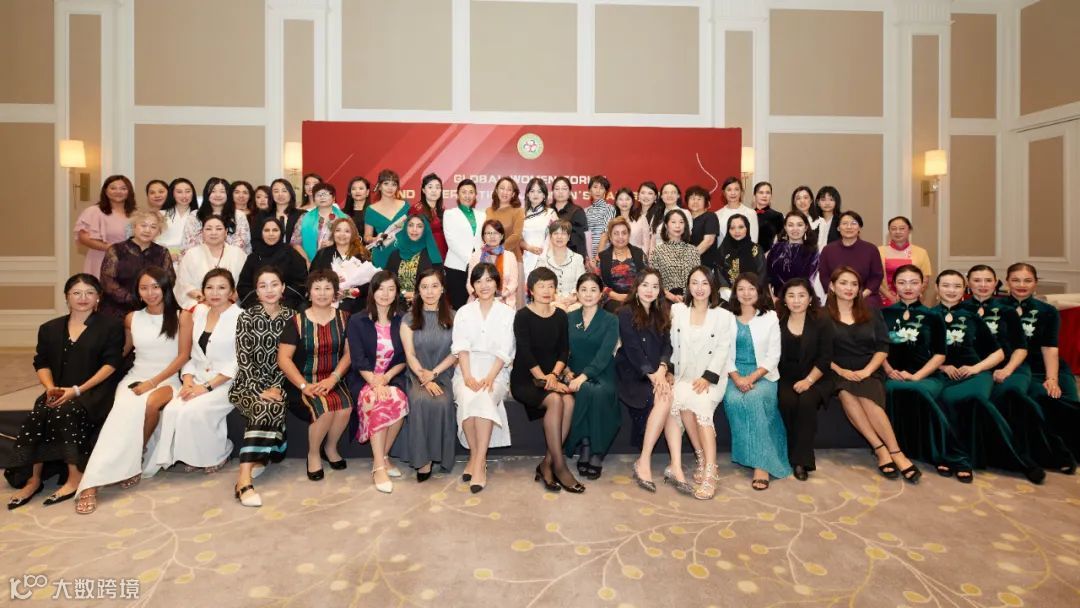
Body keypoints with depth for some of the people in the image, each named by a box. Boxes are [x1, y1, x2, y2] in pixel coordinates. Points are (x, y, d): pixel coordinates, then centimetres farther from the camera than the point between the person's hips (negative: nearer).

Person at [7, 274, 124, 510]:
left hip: (94, 391, -4)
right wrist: (50, 388, -9)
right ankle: (34, 479, -17)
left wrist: (77, 390, -15)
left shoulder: (111, 326, 6)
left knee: (66, 412, -31)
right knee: (37, 415, -26)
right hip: (58, 392, 4)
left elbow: (110, 364, -5)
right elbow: (42, 364, 12)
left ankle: (76, 478, -23)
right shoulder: (49, 329, 20)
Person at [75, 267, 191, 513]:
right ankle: (91, 484, -34)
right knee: (125, 411, -30)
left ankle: (132, 462, -13)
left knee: (150, 404, -35)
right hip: (134, 378, 2)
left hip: (167, 380, -2)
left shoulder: (182, 317, -1)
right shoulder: (131, 318, 10)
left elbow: (183, 355, -5)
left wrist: (153, 382, -14)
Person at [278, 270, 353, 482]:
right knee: (325, 409, -30)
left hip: (333, 381, 2)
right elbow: (283, 358, -4)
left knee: (345, 407, -28)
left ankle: (330, 447, 3)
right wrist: (304, 386, -15)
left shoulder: (343, 318, 6)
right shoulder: (297, 321, 0)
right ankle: (313, 453, 0)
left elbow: (349, 352, 1)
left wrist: (333, 378, -13)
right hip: (303, 383, -2)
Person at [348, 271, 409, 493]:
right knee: (378, 402, -34)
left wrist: (387, 377, -13)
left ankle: (382, 457, -12)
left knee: (399, 400, -31)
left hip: (393, 378, 2)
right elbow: (358, 360, -6)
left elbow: (404, 359, 5)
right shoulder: (357, 321, 2)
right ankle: (379, 466, -27)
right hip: (365, 381, -2)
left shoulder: (401, 322, 8)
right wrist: (375, 383, -21)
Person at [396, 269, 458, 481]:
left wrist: (434, 373, -12)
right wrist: (425, 379, -14)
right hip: (417, 376, 0)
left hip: (444, 375, 0)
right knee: (420, 401, -31)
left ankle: (436, 456, -15)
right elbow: (410, 355, 1)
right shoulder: (409, 318, 9)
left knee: (442, 403, -31)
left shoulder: (453, 317, 9)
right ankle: (422, 458, -19)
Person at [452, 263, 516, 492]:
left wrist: (489, 378, -16)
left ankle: (477, 461, -27)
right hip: (467, 368, 1)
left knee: (484, 398, -32)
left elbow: (504, 351, 0)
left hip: (495, 370, -1)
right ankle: (477, 458, -16)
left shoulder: (507, 313, 10)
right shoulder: (464, 312, 15)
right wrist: (467, 376, -15)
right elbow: (461, 347, 1)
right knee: (467, 397, -30)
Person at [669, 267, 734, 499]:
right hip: (684, 376, 1)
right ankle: (704, 460, -16)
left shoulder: (724, 316, 8)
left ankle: (710, 472, -28)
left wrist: (707, 378, -14)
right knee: (680, 397, -31)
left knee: (701, 402, -31)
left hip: (711, 378, -1)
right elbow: (670, 345, 7)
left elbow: (722, 351, -1)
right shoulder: (677, 310, 12)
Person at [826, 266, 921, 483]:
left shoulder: (871, 314, 15)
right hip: (839, 374, -1)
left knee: (866, 397, -33)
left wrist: (867, 370, -11)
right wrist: (840, 371, -15)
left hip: (869, 372, 1)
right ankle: (889, 451, -32)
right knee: (847, 394, -35)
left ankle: (886, 451, -29)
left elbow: (883, 347, 6)